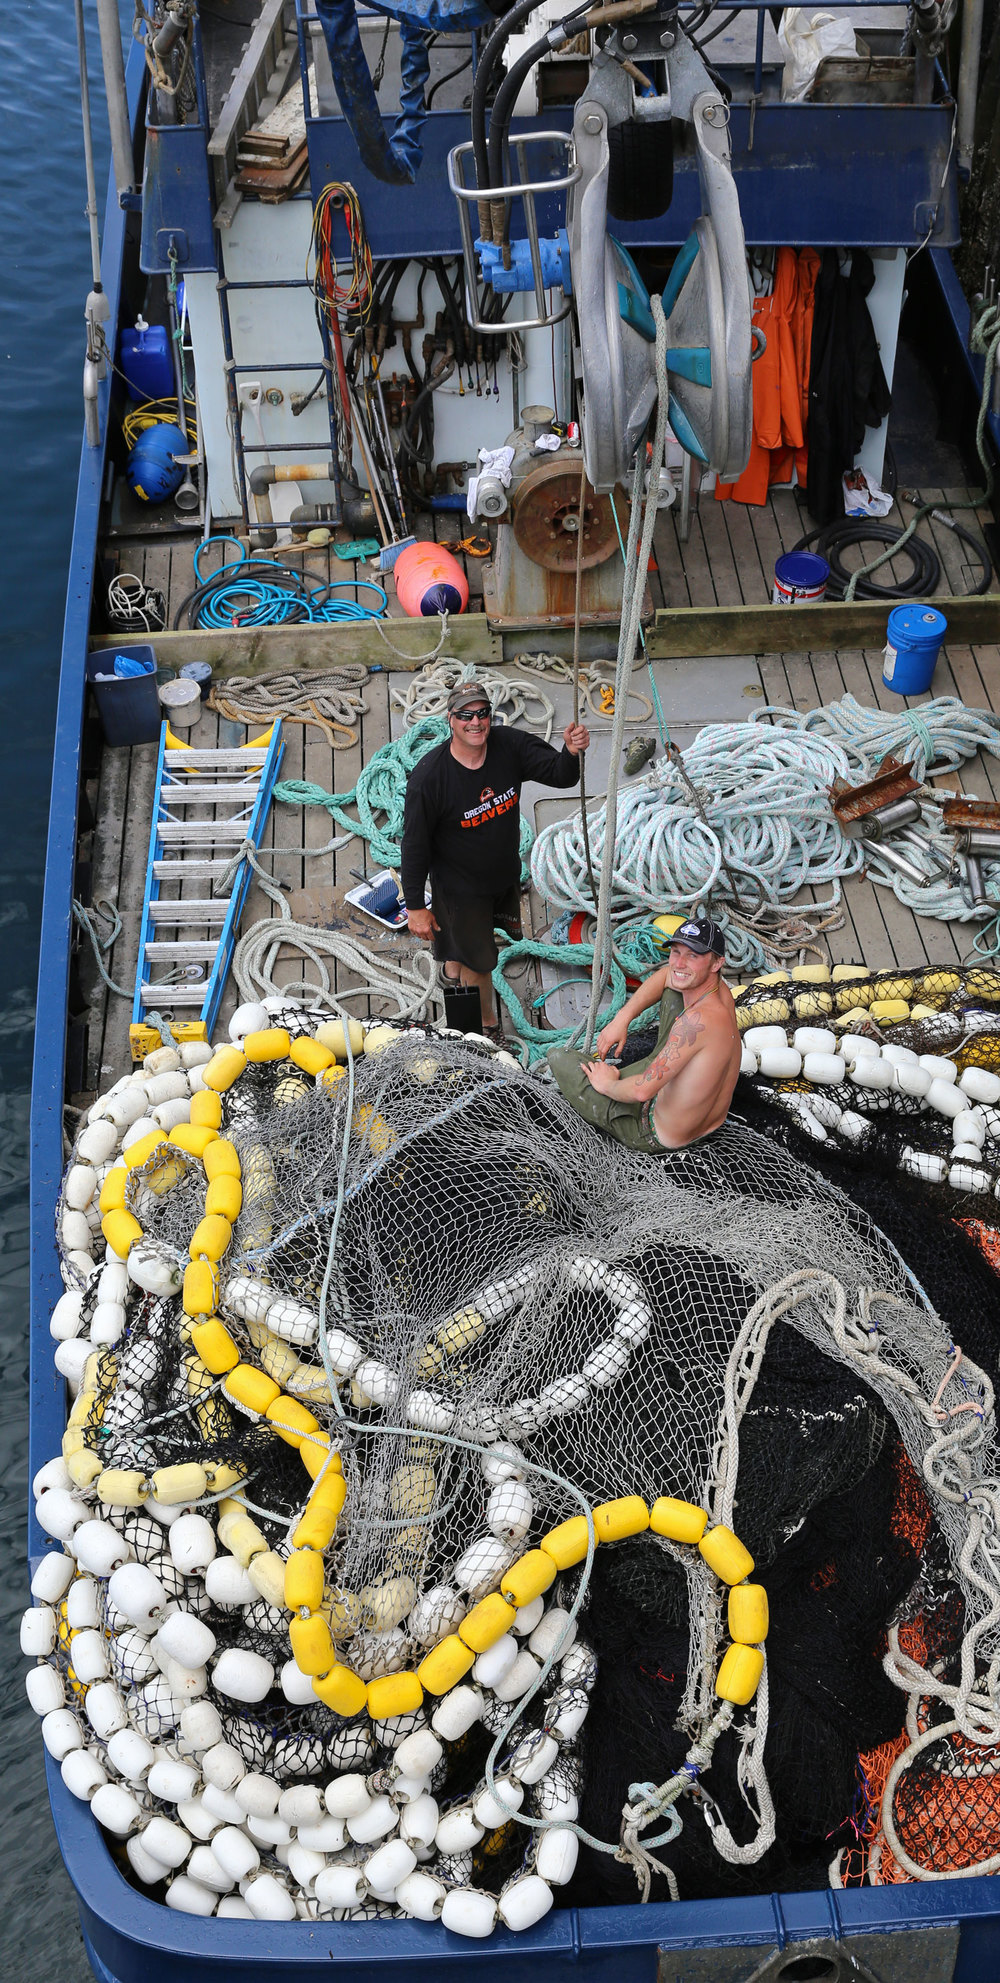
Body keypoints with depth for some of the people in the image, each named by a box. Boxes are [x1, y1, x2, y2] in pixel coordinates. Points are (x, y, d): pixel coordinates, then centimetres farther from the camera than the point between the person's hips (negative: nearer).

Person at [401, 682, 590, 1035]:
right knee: (477, 962, 12)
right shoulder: (428, 777, -30)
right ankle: (486, 1026, 40)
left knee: (477, 941, 32)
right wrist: (415, 907, -17)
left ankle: (453, 970, 66)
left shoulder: (510, 745, -18)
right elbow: (415, 844, -22)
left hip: (506, 873, 5)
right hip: (461, 884, -5)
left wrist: (571, 753, -40)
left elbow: (560, 775, -15)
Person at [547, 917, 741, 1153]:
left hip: (661, 1139, -8)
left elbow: (642, 1091, -33)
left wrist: (607, 1085, -11)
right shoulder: (720, 990, -10)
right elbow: (667, 974, 13)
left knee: (557, 1056, 5)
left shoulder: (699, 1019, -35)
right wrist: (622, 1018, 3)